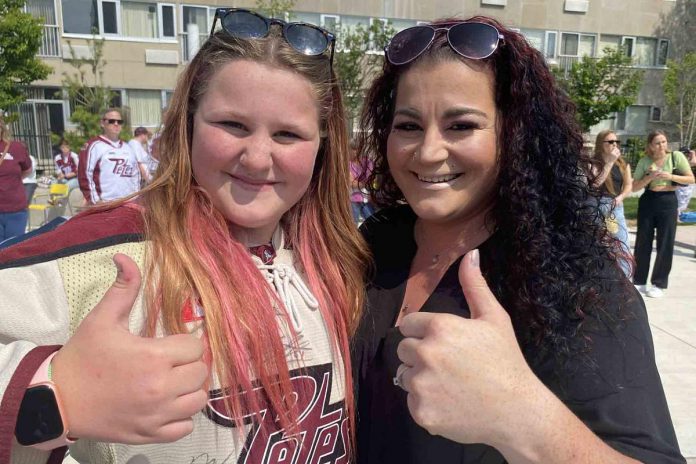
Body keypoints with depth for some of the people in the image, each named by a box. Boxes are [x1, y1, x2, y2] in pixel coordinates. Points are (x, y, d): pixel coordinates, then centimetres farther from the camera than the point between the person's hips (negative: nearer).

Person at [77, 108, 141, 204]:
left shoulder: (127, 147, 19)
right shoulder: (93, 145, -2)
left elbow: (136, 172, 24)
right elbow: (84, 174, -7)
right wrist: (95, 200, -12)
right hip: (105, 204, -7)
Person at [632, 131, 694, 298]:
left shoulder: (676, 156, -2)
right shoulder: (644, 161, 0)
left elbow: (691, 179, -2)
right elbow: (635, 187, 0)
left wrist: (671, 176, -16)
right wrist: (649, 177, -16)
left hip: (668, 202, -1)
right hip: (647, 202, 1)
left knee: (665, 244, 1)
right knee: (642, 242, 4)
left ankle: (659, 284, 12)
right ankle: (639, 281, 15)